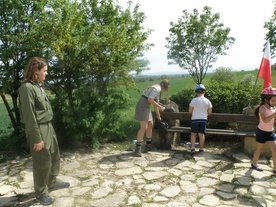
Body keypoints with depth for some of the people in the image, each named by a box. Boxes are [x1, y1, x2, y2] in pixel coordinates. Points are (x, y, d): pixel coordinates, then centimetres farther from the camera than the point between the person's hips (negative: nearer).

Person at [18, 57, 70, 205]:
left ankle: (52, 182, 41)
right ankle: (41, 192, 25)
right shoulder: (27, 88, -18)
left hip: (48, 126, 9)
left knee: (55, 156, 21)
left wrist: (48, 128, 15)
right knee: (42, 162, 5)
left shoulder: (38, 86, 9)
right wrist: (36, 138, -19)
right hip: (38, 129, -9)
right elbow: (29, 116, -20)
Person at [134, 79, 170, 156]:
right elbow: (150, 100, -23)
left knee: (150, 125, 17)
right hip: (142, 106, -10)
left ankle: (148, 143, 33)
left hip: (146, 107, 10)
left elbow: (155, 103, 25)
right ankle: (138, 147, -5)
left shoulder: (158, 90, 19)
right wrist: (159, 106, -11)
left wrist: (158, 116, 30)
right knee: (144, 127, -12)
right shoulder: (157, 88, -13)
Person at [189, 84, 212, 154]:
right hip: (203, 119, 2)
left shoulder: (194, 100, -9)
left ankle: (192, 148, -3)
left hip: (195, 119, -2)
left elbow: (190, 111, -4)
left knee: (193, 134, 6)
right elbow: (210, 112, 5)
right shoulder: (207, 101, -1)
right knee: (202, 134, 10)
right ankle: (201, 148, 15)